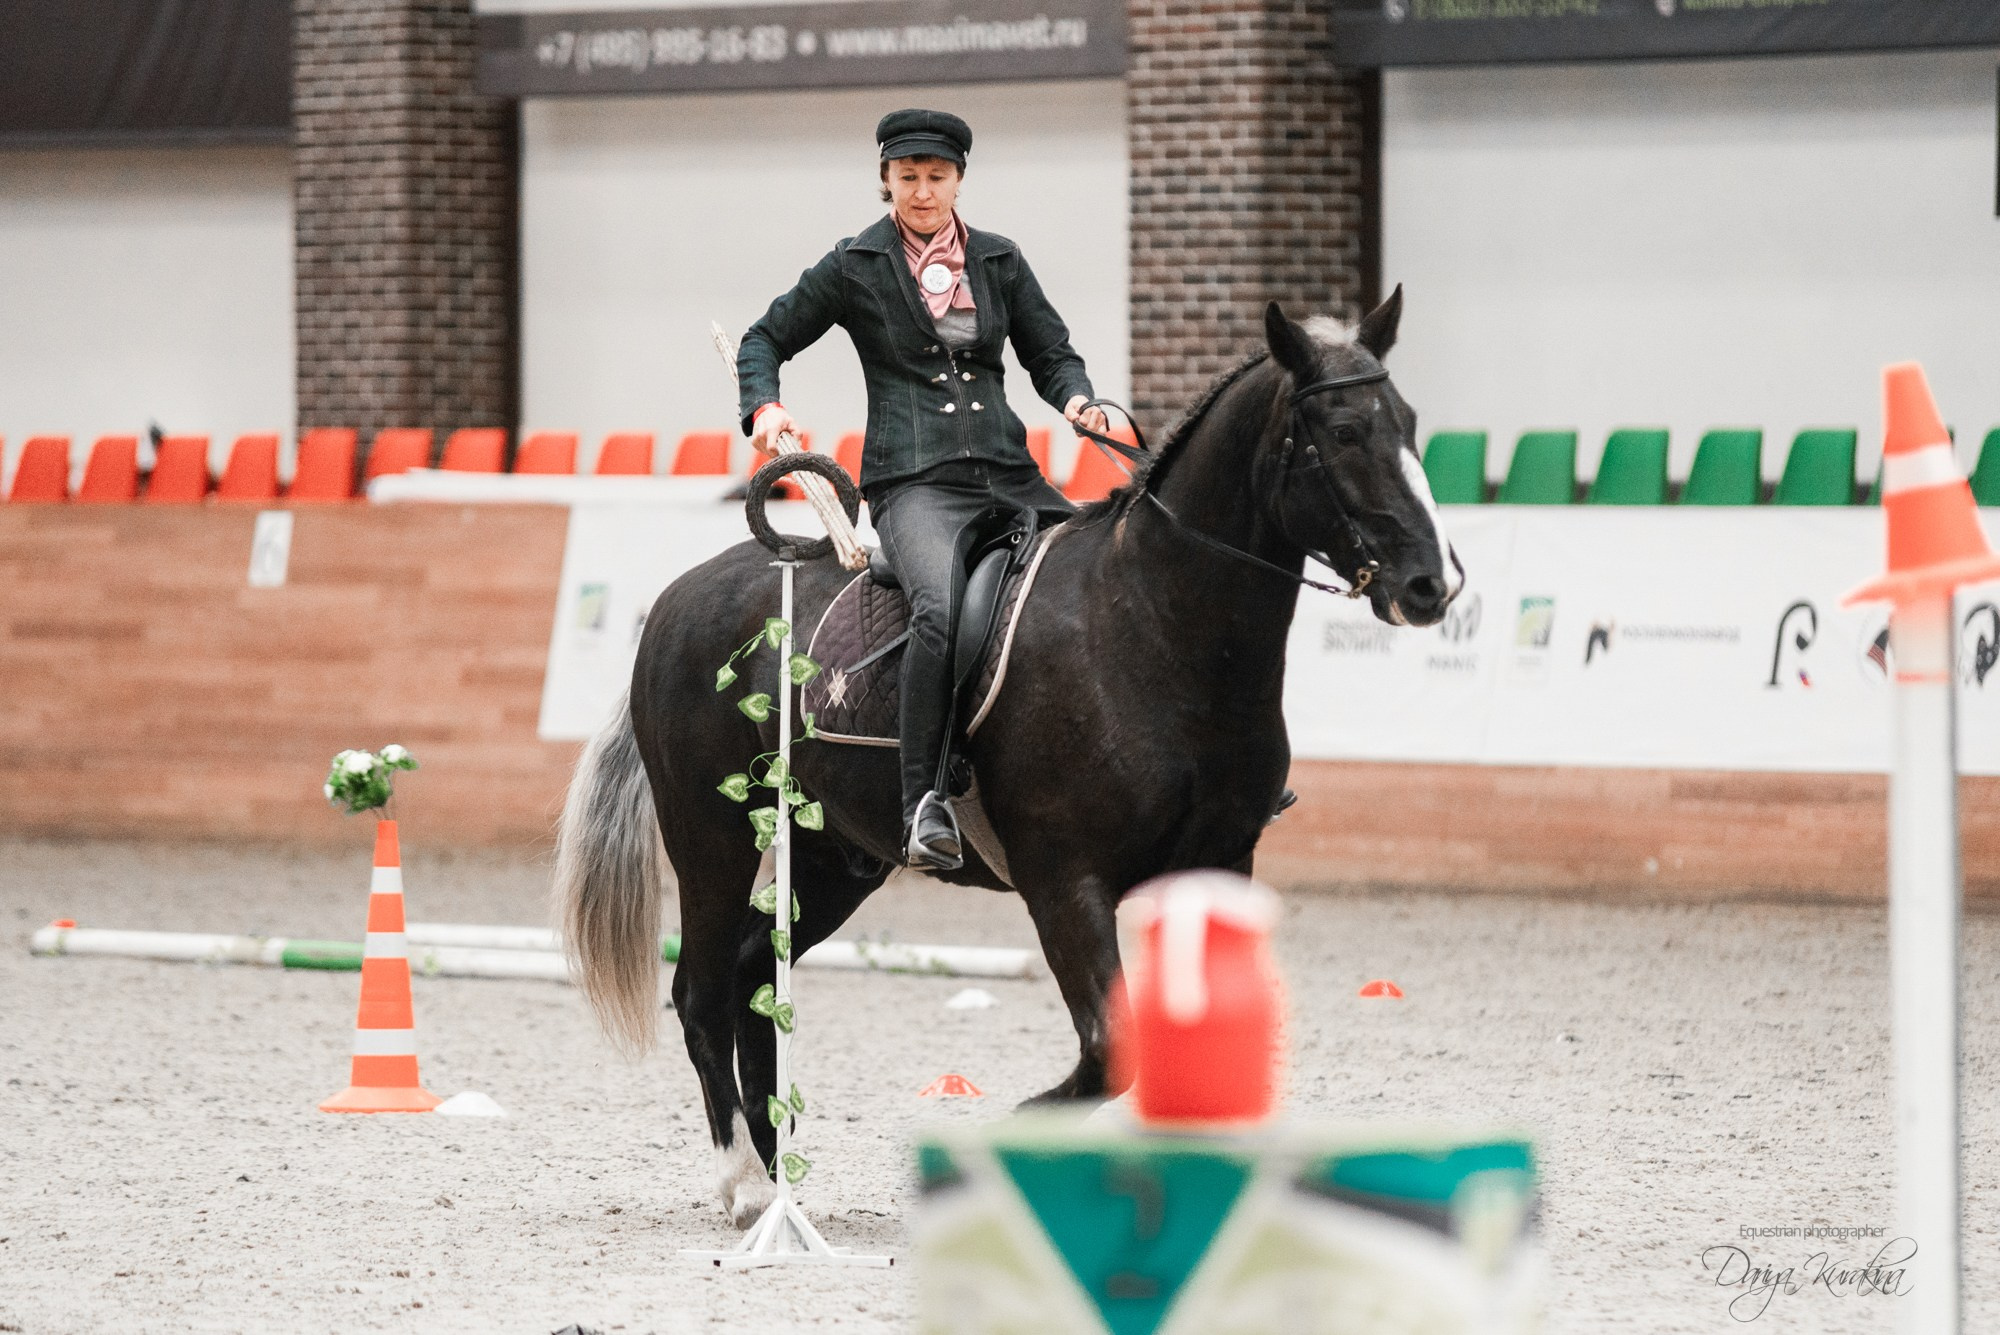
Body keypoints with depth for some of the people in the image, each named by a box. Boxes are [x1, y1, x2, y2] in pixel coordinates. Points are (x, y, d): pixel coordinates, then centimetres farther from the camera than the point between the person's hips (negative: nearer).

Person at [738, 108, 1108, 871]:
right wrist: (764, 408, -4)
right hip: (913, 484, -5)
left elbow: (1050, 354, 21)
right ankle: (924, 801, -33)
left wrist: (1077, 401, -1)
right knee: (943, 607, -34)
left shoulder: (999, 261, 16)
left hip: (1008, 476, 5)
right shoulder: (856, 266, 7)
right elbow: (767, 340, 15)